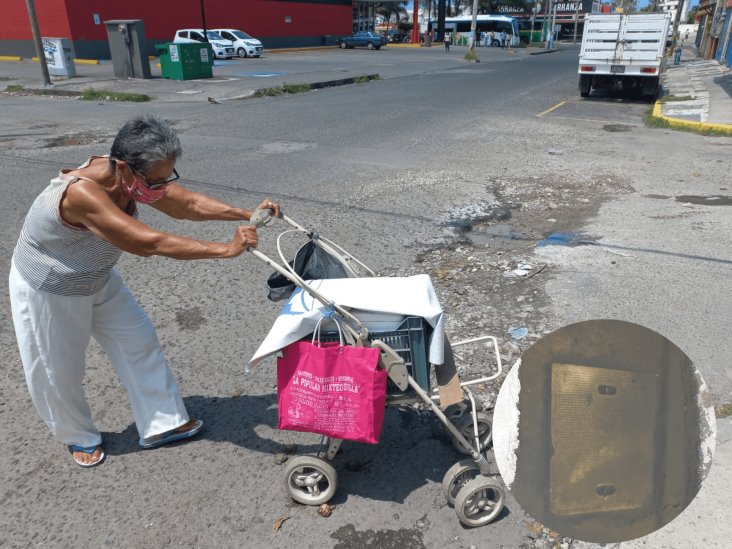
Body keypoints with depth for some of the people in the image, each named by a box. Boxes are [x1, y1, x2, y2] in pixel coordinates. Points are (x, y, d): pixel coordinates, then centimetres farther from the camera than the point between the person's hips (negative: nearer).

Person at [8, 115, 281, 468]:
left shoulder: (136, 178, -20)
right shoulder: (81, 193, -42)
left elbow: (187, 203, -10)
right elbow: (150, 243, -47)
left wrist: (246, 214, -21)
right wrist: (226, 249, -48)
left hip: (98, 280, 7)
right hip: (47, 290, -7)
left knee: (139, 343, 9)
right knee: (58, 372, 12)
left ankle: (160, 424, 24)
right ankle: (78, 436, 40)